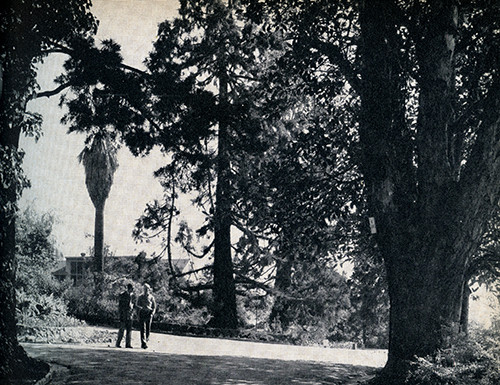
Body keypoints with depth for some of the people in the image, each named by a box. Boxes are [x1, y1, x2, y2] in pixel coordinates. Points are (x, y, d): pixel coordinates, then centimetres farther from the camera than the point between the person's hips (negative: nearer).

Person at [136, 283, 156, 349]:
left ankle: (146, 341, 20)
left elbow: (154, 307, 9)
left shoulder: (151, 297, 8)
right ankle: (144, 344, -12)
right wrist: (142, 308, -14)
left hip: (149, 314, 1)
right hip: (142, 314, -1)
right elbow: (137, 305, 4)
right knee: (143, 329, -8)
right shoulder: (140, 297, 7)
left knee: (148, 329, 1)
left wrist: (152, 313, -7)